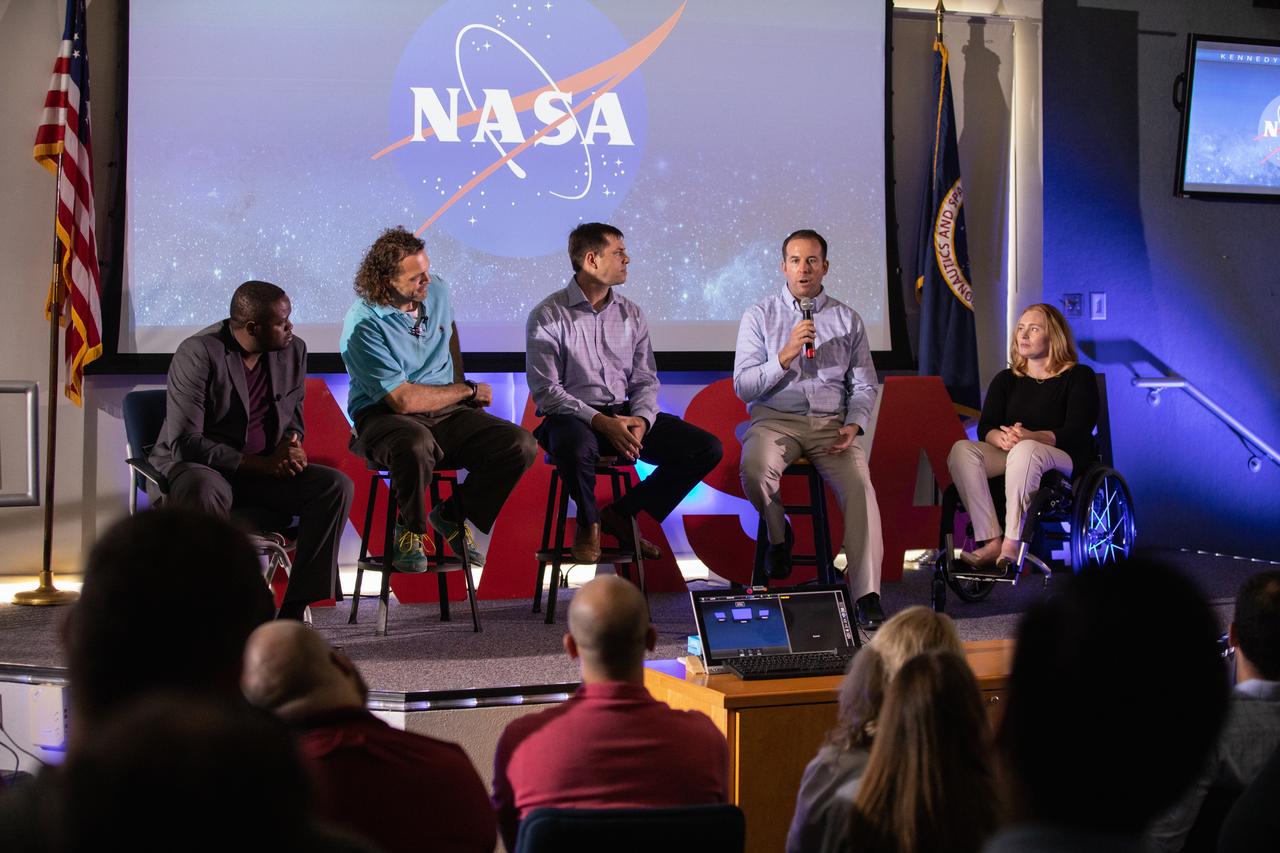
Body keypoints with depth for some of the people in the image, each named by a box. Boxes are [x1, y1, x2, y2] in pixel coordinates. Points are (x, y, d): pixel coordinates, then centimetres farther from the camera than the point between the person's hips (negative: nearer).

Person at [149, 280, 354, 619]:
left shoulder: (293, 351, 3)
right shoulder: (198, 353, -17)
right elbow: (184, 442, -22)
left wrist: (291, 443, -9)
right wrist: (262, 464, -24)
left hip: (267, 469, 6)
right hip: (196, 467, -6)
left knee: (336, 486, -17)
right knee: (206, 492, -40)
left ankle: (293, 612, -18)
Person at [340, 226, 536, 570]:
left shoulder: (437, 290, 4)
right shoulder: (362, 326, -17)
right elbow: (403, 400, -22)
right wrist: (469, 391, -9)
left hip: (446, 412, 6)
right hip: (385, 416, -6)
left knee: (520, 445, -18)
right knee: (417, 445, -42)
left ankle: (453, 515, 7)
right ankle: (410, 530, -11)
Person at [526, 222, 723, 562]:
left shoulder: (631, 314, 10)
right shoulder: (547, 317, -6)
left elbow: (645, 380, 10)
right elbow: (546, 391, -12)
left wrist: (641, 419, -13)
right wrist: (601, 422, -23)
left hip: (625, 415, 6)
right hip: (572, 417, -6)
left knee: (707, 448, -9)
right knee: (576, 448, -43)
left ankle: (620, 516, 3)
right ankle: (588, 522, -8)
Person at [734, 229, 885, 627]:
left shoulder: (848, 319, 13)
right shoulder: (759, 317, 7)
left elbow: (864, 386, 12)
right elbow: (743, 387, 0)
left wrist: (853, 424, -7)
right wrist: (785, 356, -14)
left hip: (831, 423, 1)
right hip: (775, 419, -1)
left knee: (860, 484, -28)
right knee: (755, 468, -34)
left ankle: (867, 595, -28)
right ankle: (777, 535, -2)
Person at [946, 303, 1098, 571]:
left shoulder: (1079, 376, 3)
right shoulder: (1006, 380, 17)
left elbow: (1076, 433, -10)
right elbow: (985, 427, 4)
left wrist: (1032, 437, -29)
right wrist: (1001, 438, -22)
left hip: (1066, 460, -5)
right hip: (1010, 455, 5)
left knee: (1025, 450, -39)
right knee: (962, 449, -24)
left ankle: (1012, 545, -40)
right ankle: (991, 543, -36)